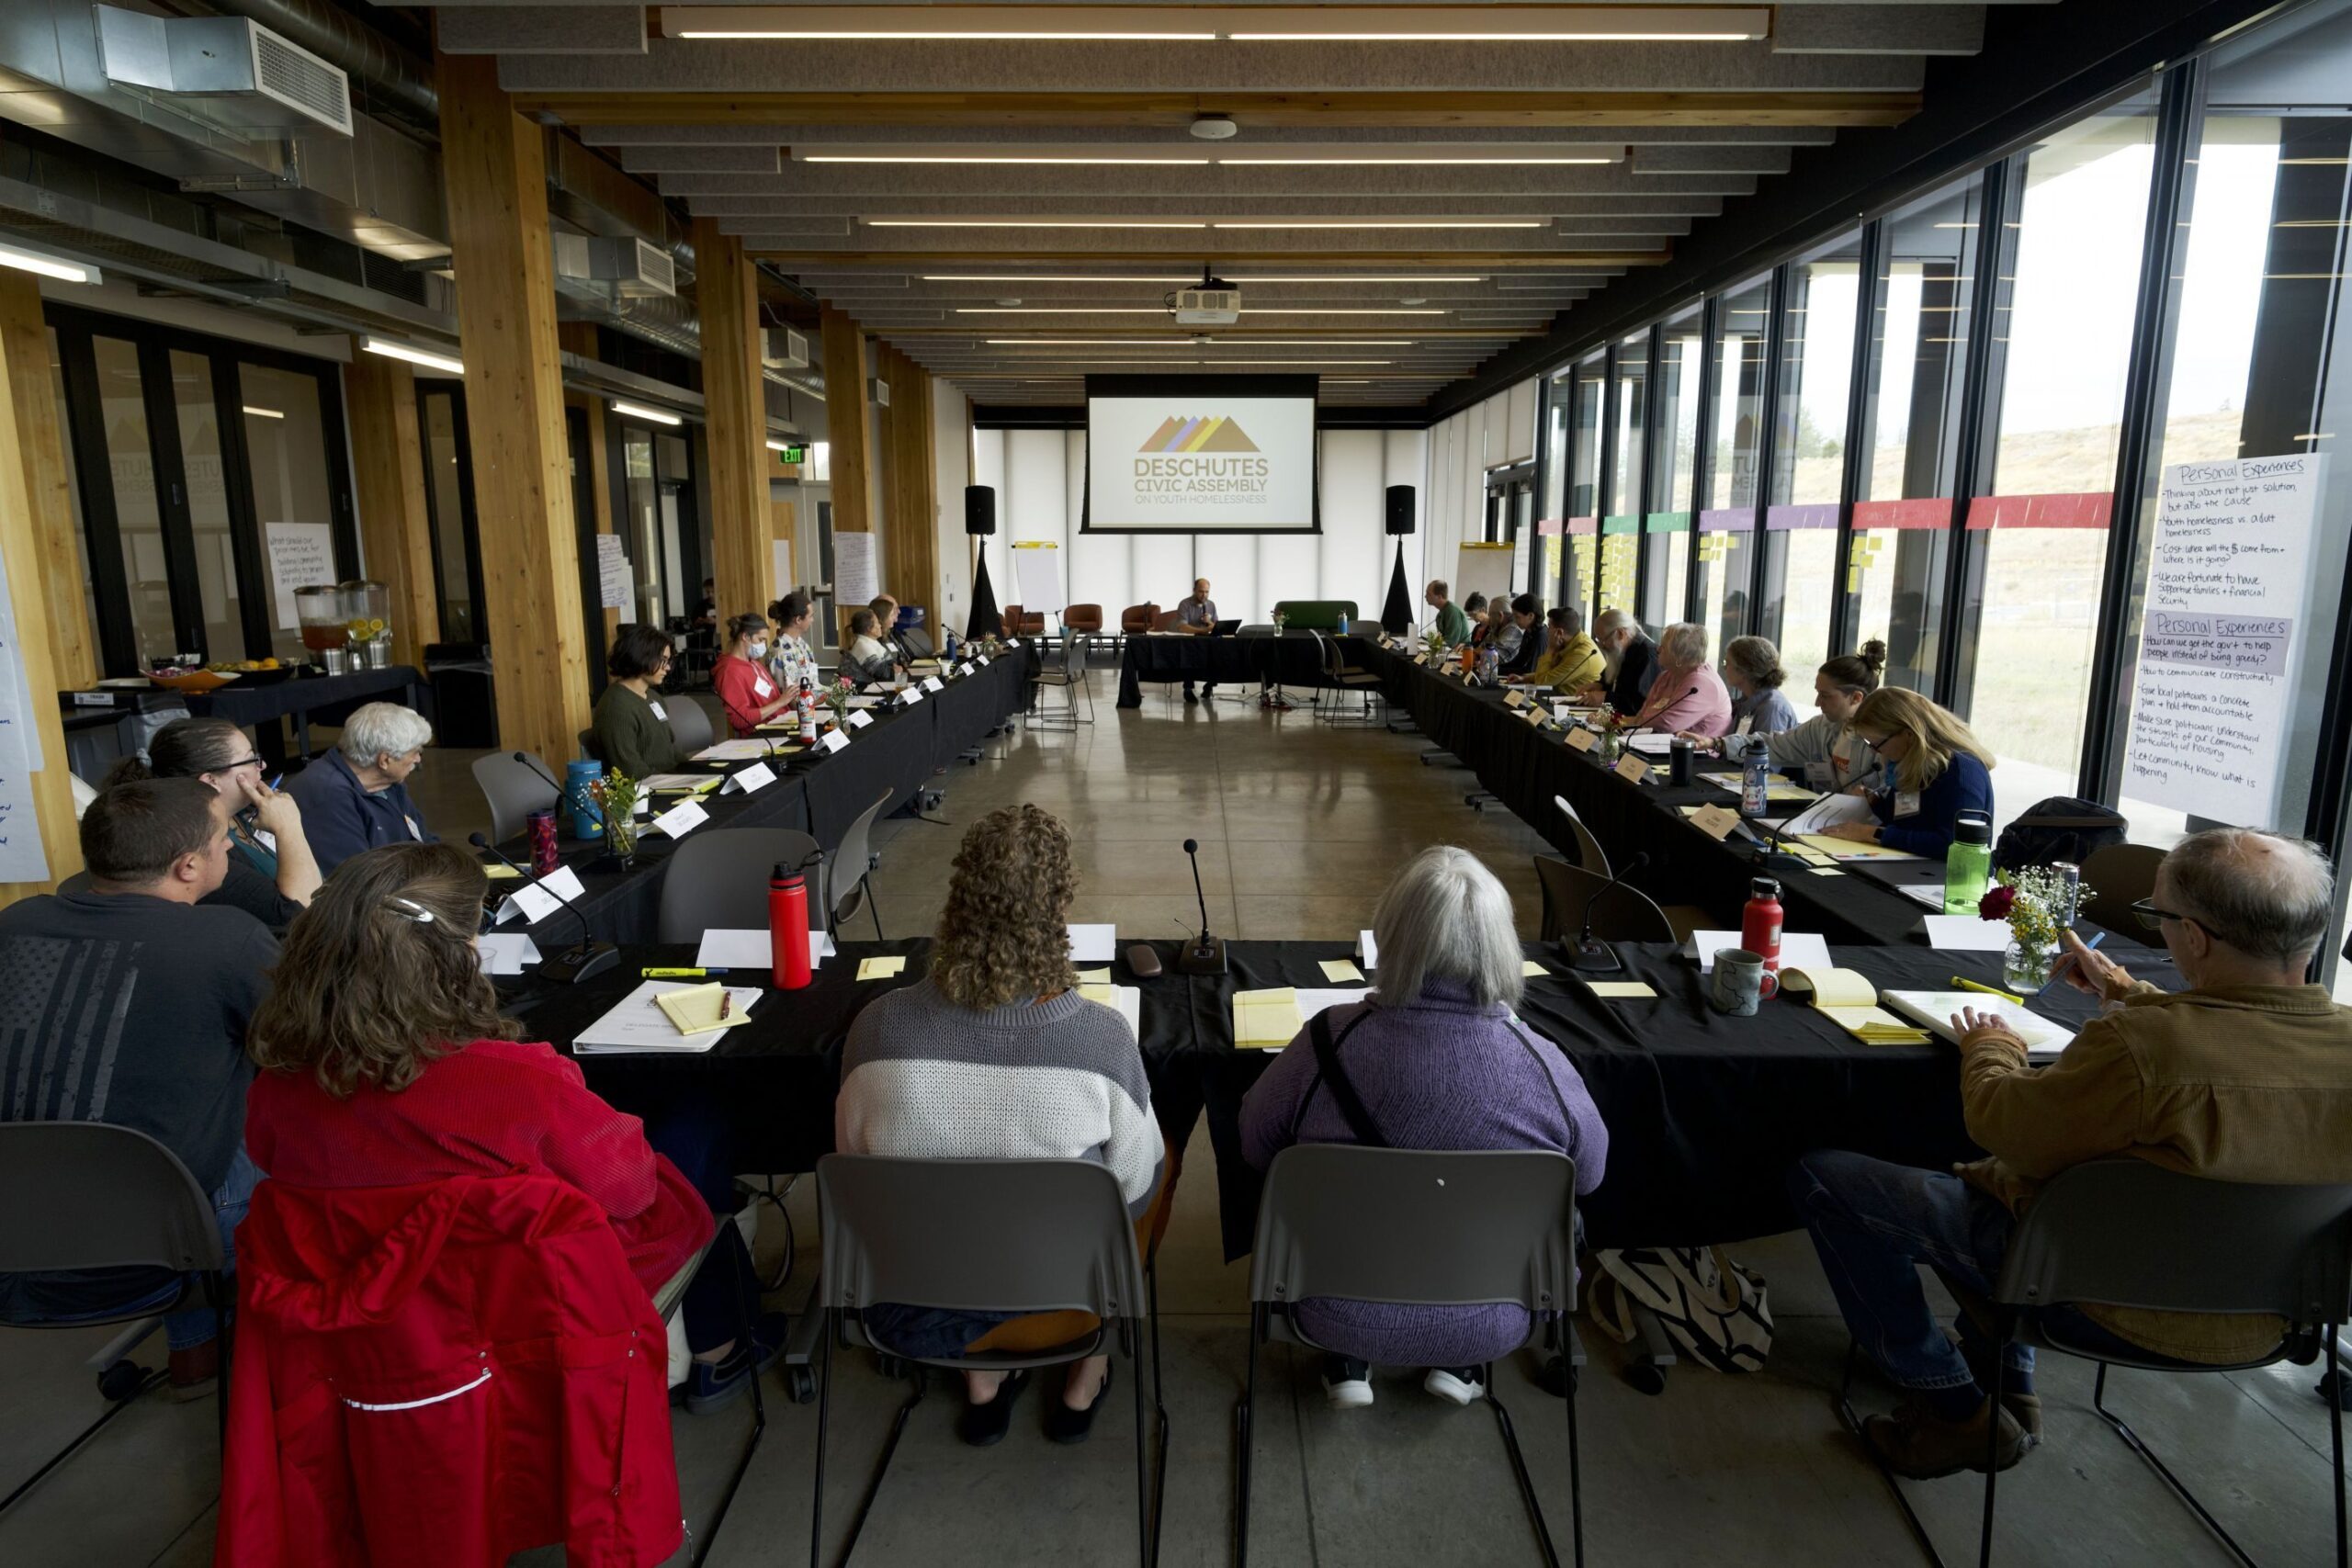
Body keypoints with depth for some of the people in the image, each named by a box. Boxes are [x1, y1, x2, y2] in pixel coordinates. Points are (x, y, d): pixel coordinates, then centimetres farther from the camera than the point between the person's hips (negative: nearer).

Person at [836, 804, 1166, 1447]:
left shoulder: (878, 1027, -22)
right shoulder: (1103, 1037, -27)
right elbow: (1136, 1192, -11)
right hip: (1057, 1306, -2)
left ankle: (981, 1385, 39)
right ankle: (1083, 1384, 39)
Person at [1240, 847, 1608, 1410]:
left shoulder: (1331, 1040, -26)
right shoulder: (1543, 1066, -24)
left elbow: (1255, 1143, -8)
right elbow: (1589, 1174, -3)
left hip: (1341, 1316, 0)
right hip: (1488, 1327, 1)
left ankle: (1348, 1363, 25)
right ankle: (1457, 1364, 24)